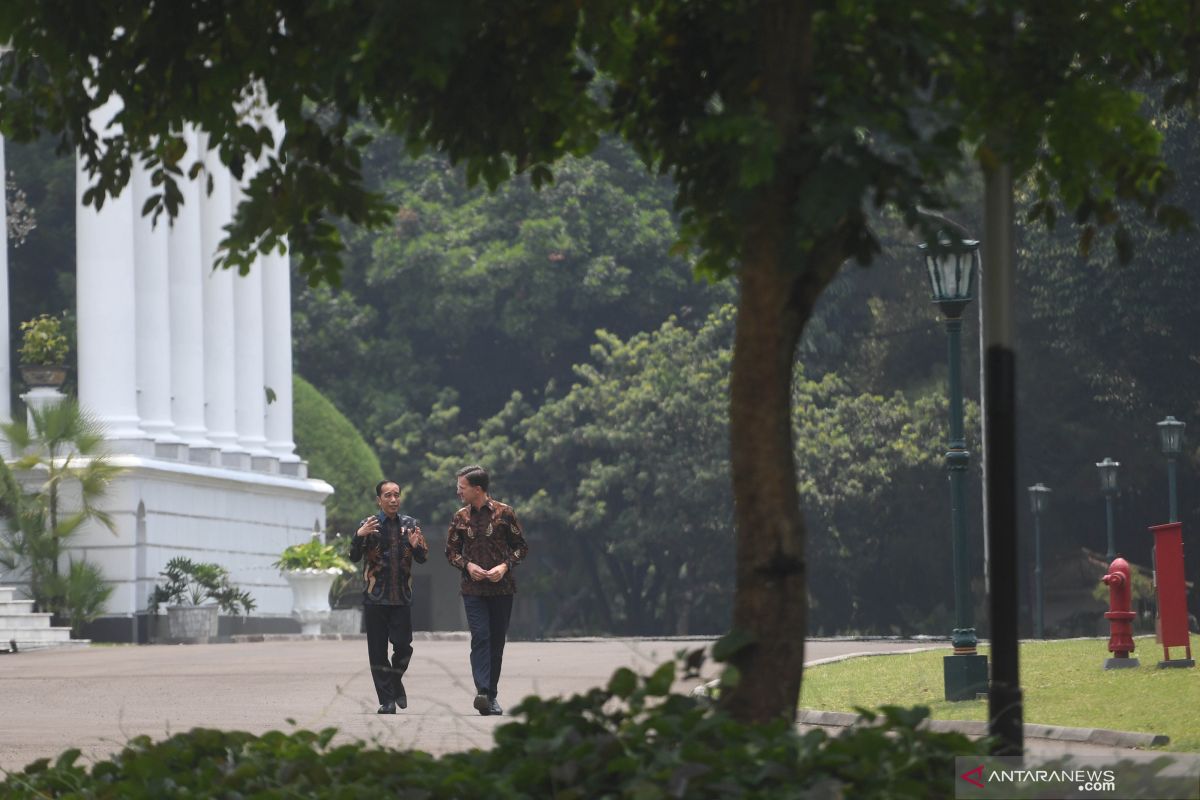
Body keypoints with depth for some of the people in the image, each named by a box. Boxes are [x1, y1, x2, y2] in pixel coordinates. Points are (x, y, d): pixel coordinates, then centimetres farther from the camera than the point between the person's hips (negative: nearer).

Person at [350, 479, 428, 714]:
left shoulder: (409, 524, 8)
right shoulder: (368, 525, 2)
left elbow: (422, 558, 9)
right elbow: (354, 557, -4)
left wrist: (416, 546, -13)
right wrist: (359, 536, -21)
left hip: (402, 597, 1)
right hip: (375, 597, -1)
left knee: (403, 646, -4)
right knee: (378, 650, -1)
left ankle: (396, 681, 24)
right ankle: (387, 700, 4)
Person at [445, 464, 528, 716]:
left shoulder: (504, 513, -1)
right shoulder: (460, 517, 6)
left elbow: (521, 548, 4)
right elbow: (451, 551, 13)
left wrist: (505, 566, -13)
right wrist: (467, 565, -6)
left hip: (501, 588, 0)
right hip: (473, 589, 0)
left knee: (497, 642, 5)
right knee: (480, 638, -15)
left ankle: (491, 695, 14)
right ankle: (482, 692, -25)